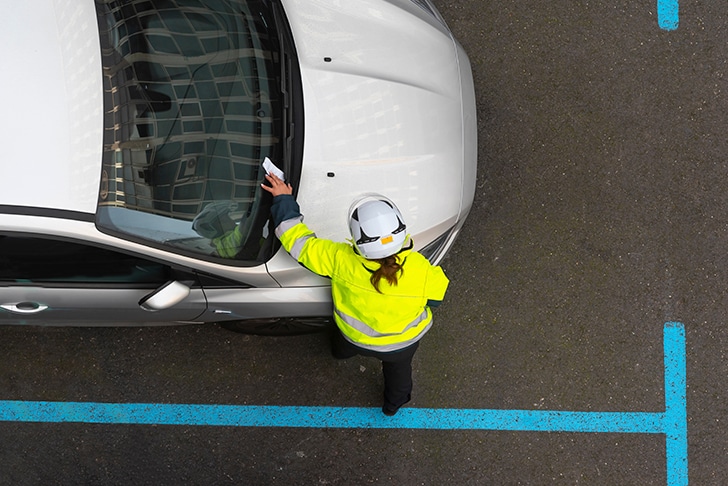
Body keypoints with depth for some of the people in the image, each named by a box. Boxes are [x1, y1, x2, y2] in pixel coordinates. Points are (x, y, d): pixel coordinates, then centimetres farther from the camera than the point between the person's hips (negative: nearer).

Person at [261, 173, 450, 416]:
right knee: (398, 368, 36)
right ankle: (394, 403, 65)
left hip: (355, 338, 0)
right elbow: (437, 292, -17)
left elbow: (299, 241, -28)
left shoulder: (341, 260, -41)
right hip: (403, 344, 0)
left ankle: (340, 352, 73)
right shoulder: (420, 271, -41)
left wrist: (283, 200, -15)